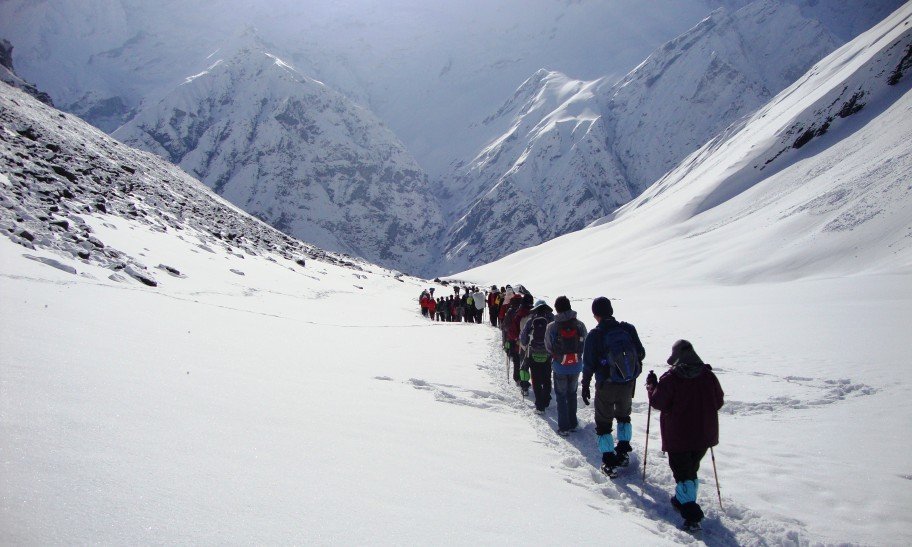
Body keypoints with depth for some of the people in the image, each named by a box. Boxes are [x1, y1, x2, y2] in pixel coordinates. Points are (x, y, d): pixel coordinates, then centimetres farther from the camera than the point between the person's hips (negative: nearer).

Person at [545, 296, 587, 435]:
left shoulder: (552, 327, -16)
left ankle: (564, 427, 12)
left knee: (561, 396, 12)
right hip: (576, 365, 2)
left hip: (559, 366, -2)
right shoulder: (579, 325, -12)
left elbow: (548, 347, -4)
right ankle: (573, 424, 27)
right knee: (572, 394, 20)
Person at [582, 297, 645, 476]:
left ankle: (609, 462, 11)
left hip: (606, 386, -3)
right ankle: (623, 451, 31)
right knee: (623, 414, 28)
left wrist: (585, 385, 2)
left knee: (603, 422, 12)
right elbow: (641, 354, 0)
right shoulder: (628, 329, -8)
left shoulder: (594, 335, -15)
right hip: (628, 384, 3)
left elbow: (588, 364, -11)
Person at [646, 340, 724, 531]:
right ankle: (685, 500, 33)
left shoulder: (670, 378, -16)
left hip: (678, 436, -4)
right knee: (692, 468, 22)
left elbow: (657, 402, -10)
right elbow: (719, 402, 7)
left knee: (682, 471, 0)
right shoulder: (708, 375, -3)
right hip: (704, 435, 5)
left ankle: (692, 514, -9)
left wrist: (651, 384, 5)